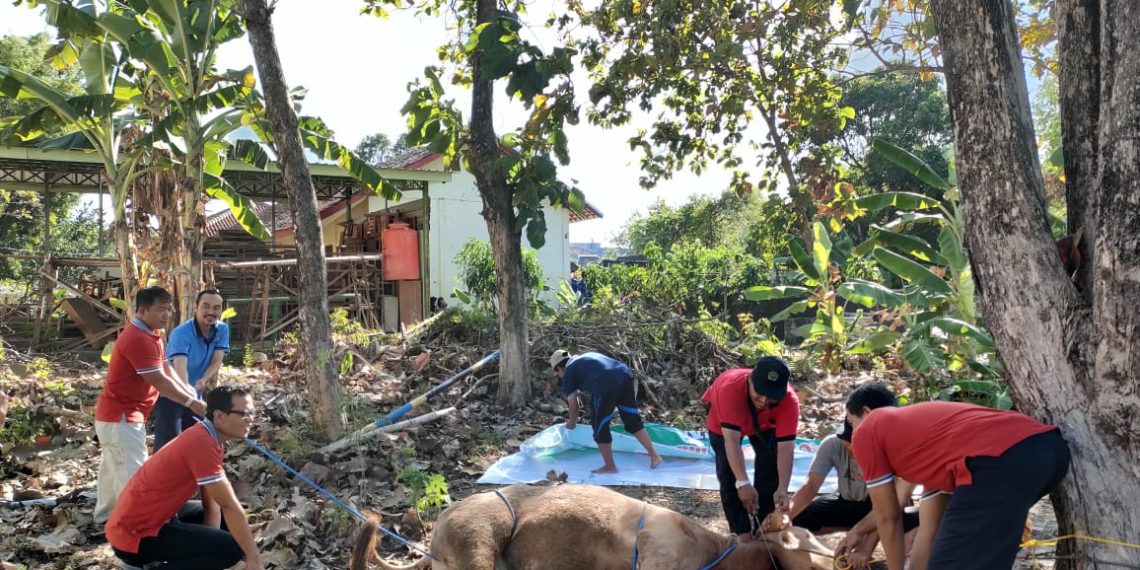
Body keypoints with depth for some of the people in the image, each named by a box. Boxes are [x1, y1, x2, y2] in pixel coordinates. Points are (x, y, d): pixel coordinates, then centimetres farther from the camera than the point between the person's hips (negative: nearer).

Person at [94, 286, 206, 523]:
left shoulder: (149, 334, 9)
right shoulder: (138, 339, -25)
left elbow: (166, 371, 8)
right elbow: (160, 382, -23)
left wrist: (193, 395, 0)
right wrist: (191, 402, -14)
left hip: (119, 414, 11)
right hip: (120, 417, -11)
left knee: (114, 468, 24)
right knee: (133, 475, -9)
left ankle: (106, 515, 39)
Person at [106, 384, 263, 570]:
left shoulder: (207, 438, 3)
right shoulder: (202, 443, -27)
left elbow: (212, 504, 4)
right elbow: (230, 506, -24)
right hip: (134, 534, -10)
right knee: (232, 547, -18)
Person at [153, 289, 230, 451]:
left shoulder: (222, 330, -7)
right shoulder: (181, 333, -25)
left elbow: (217, 361, -16)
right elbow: (180, 365, -41)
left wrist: (203, 381, -36)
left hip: (195, 397, 6)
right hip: (169, 396, -6)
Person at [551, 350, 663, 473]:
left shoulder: (568, 373, 16)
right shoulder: (587, 357, 34)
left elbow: (573, 406, 17)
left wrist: (571, 423, 35)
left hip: (605, 386, -7)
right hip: (624, 375, 7)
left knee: (600, 426, 13)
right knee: (633, 421, 19)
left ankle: (610, 466, 22)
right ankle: (654, 456, 22)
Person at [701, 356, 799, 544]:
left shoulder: (790, 401, -38)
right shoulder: (730, 388, -47)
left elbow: (785, 446, -40)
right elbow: (731, 440, -51)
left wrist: (782, 489, -51)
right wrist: (743, 483, -59)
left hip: (765, 424, 2)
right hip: (723, 421, -2)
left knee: (770, 467, -10)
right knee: (728, 472, -14)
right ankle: (742, 532, -4)